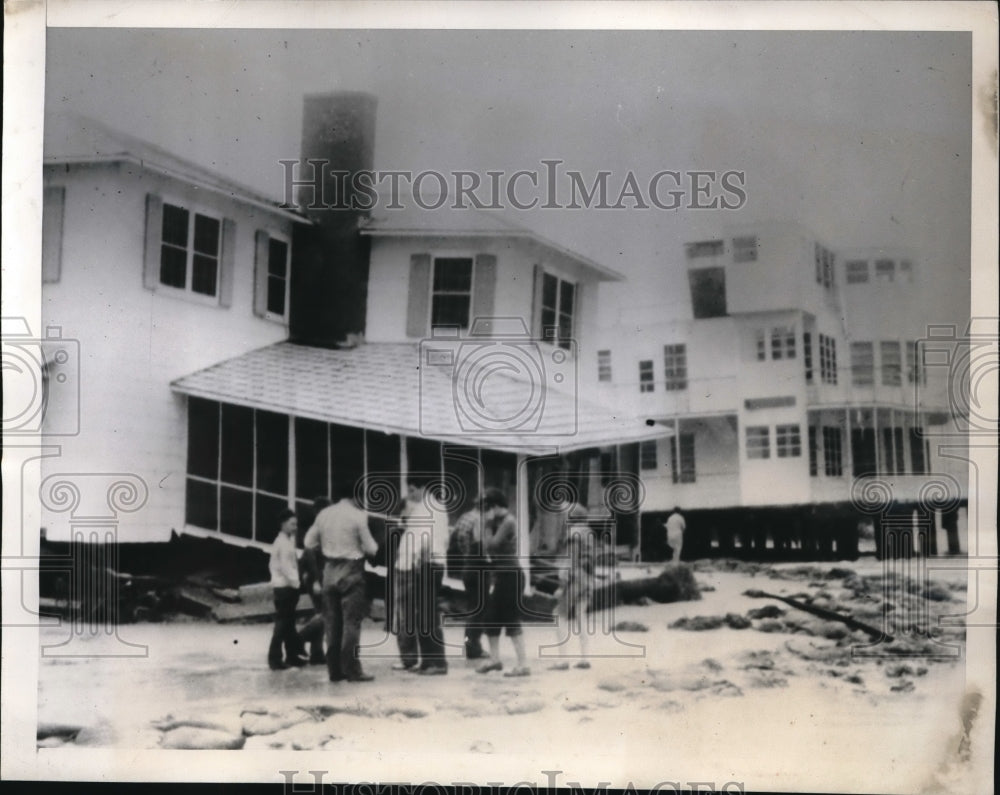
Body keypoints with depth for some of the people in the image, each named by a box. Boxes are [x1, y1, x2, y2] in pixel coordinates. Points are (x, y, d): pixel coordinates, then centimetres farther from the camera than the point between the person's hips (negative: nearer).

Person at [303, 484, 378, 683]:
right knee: (351, 622, -2)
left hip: (330, 571, 5)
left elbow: (309, 542, 9)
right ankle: (352, 670, -3)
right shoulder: (357, 516, -11)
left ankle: (334, 669, 13)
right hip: (351, 572, -5)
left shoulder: (323, 515, 3)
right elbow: (371, 548, -7)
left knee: (332, 622, 9)